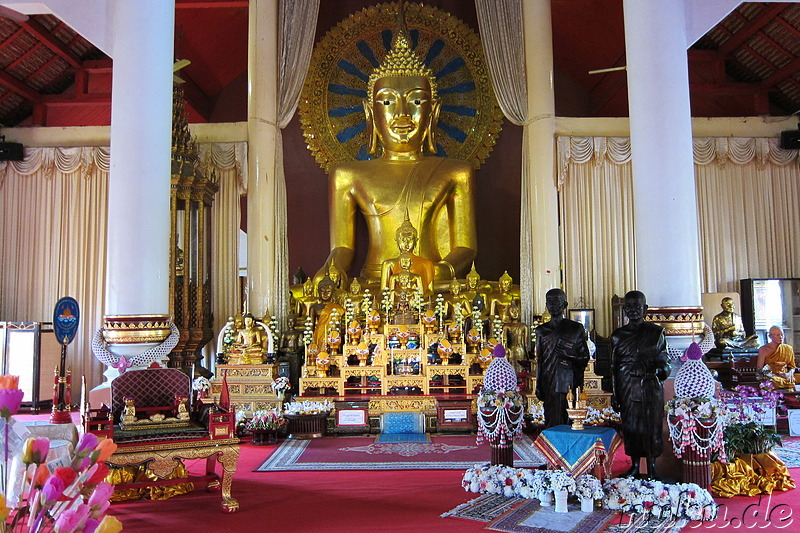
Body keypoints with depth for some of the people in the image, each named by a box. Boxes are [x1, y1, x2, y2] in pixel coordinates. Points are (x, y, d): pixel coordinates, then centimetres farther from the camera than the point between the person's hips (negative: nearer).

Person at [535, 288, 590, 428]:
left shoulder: (576, 329, 4)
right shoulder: (542, 330, 12)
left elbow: (584, 358, 5)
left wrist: (568, 354, -13)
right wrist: (538, 386, 12)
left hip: (570, 384, -2)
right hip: (549, 385, 2)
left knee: (570, 422, -4)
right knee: (551, 423, 1)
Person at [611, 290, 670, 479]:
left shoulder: (656, 332, 1)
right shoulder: (618, 335, 4)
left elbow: (664, 361, 3)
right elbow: (614, 367, 7)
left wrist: (662, 370, -21)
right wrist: (615, 395, 5)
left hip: (651, 387, -1)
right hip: (627, 388, 2)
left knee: (651, 425, 2)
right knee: (630, 425, 7)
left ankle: (652, 467, 16)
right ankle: (635, 465, 22)